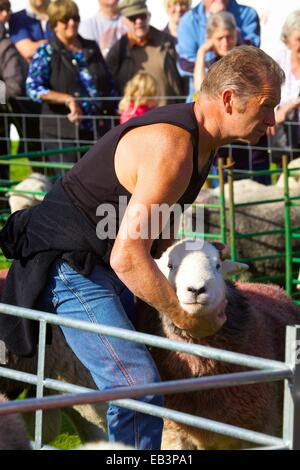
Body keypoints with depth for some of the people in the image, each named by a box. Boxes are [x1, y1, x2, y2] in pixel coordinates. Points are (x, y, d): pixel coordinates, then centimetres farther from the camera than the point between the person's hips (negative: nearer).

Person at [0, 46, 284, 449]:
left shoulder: (198, 138, 5)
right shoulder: (172, 148, -27)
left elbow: (160, 236, 17)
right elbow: (128, 257, -31)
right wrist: (188, 320, -23)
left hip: (103, 262, 11)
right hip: (71, 266, -11)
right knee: (138, 386, -19)